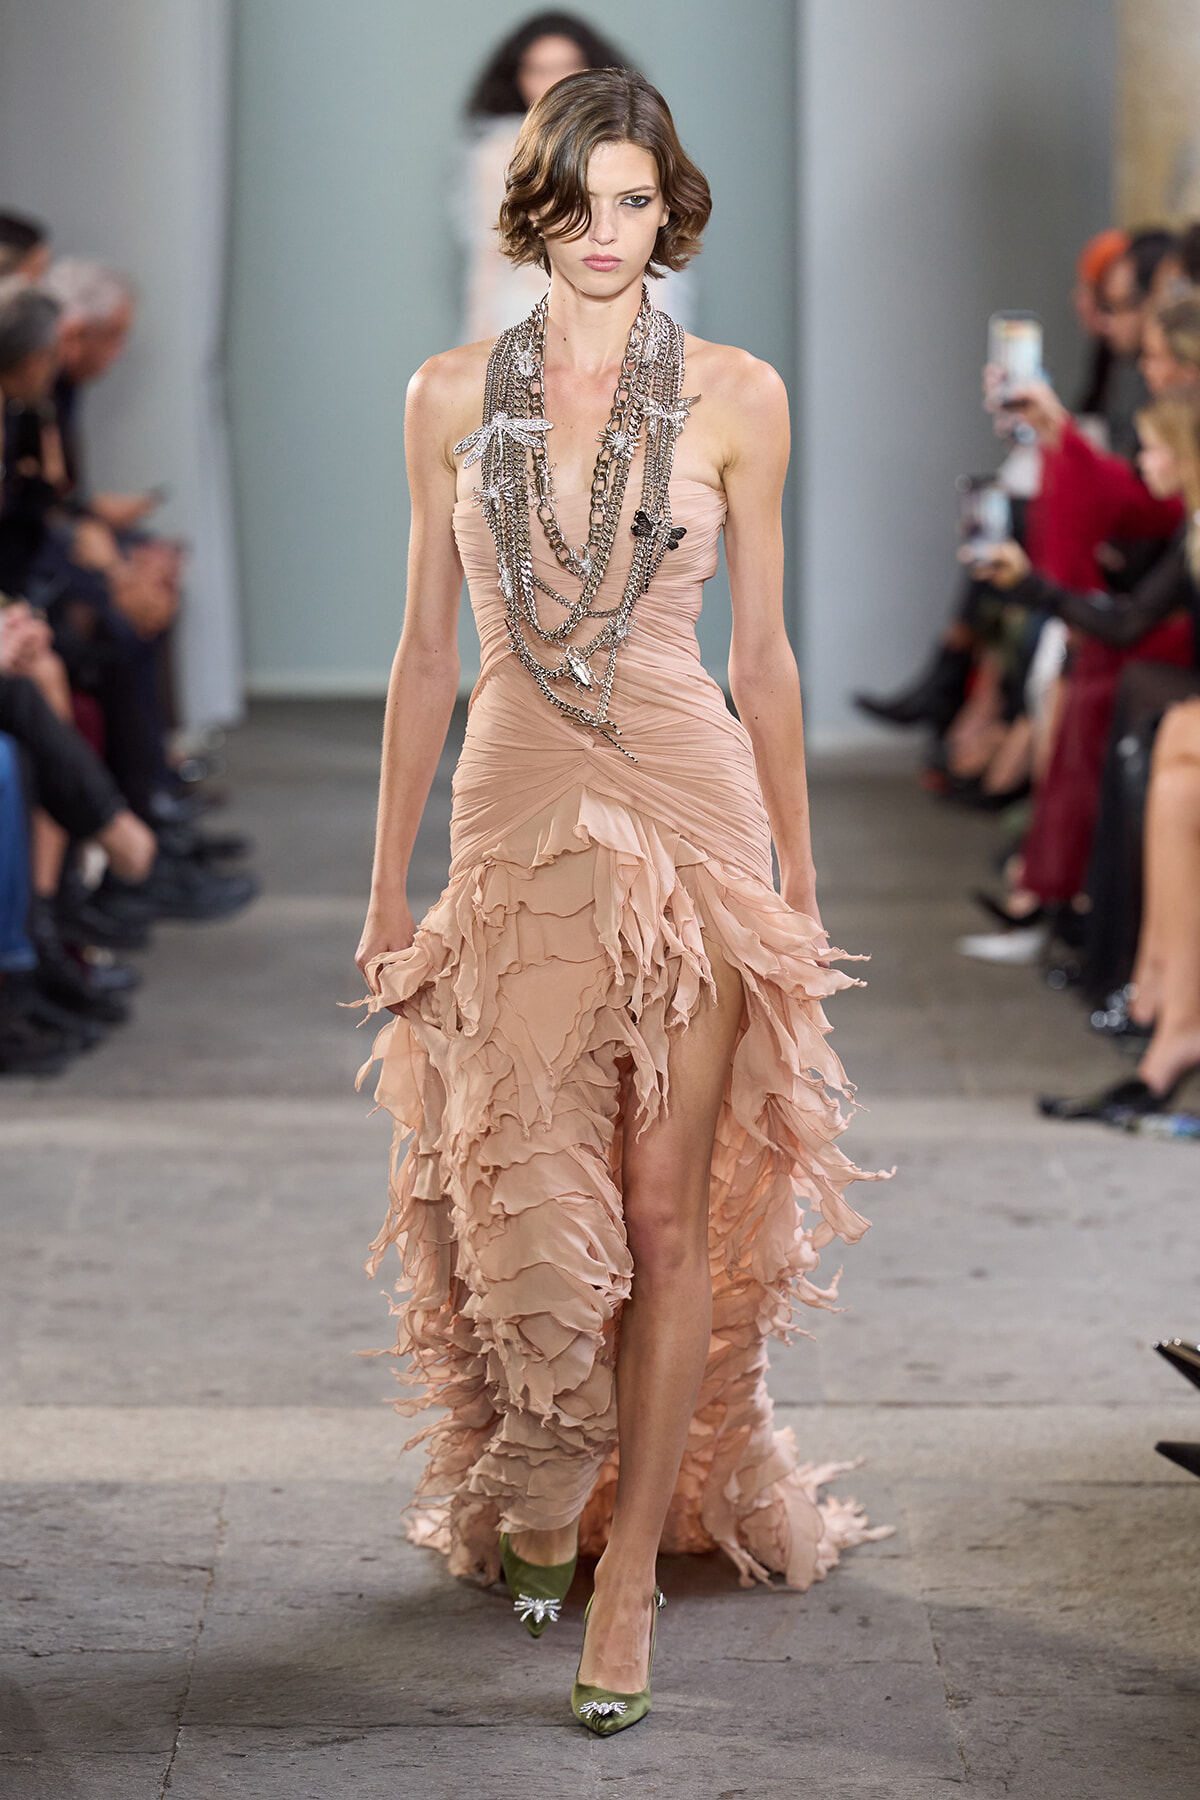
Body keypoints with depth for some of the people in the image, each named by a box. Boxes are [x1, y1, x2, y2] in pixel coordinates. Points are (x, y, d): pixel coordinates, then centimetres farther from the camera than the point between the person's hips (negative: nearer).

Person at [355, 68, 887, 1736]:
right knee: (518, 1179, 4)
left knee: (667, 1204, -2)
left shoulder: (736, 396, 1)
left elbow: (763, 648, 7)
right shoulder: (454, 396, 5)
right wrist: (387, 878, 9)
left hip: (692, 808, -1)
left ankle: (630, 1567, 7)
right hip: (515, 814, 1)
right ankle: (539, 1512, 28)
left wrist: (798, 871, 9)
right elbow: (429, 648, 9)